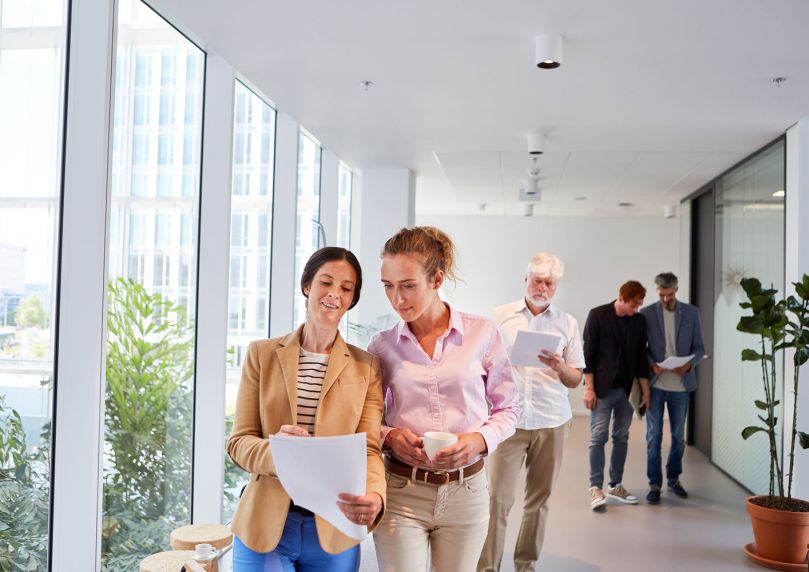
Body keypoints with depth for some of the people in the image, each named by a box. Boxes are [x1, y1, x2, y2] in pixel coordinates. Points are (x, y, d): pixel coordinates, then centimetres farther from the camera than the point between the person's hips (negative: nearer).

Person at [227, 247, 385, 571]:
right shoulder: (262, 354, 2)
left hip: (333, 531, 1)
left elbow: (368, 448, -6)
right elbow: (239, 442, 0)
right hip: (265, 525, -1)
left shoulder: (366, 368, 3)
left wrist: (374, 496, -28)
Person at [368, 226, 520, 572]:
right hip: (401, 494, 0)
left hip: (466, 492, 0)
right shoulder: (382, 345, 0)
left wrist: (479, 440, -14)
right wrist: (389, 436, -13)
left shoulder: (482, 333, -4)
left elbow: (507, 409, 4)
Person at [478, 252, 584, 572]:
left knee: (539, 498, 8)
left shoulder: (567, 323, 6)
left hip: (552, 422, 2)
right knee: (498, 496, -5)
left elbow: (576, 380, 5)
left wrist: (559, 367, -14)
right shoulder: (502, 316, 4)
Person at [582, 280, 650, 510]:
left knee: (622, 438, 9)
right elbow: (588, 353, -7)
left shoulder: (639, 321, 5)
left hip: (626, 388, 5)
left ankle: (615, 485, 19)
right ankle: (596, 487, 1)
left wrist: (645, 390, 10)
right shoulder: (598, 315, -7)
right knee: (598, 437, -4)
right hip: (603, 388, -4)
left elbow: (641, 357, 11)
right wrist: (589, 388, -11)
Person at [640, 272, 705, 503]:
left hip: (681, 384, 2)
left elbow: (699, 347, 4)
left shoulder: (691, 313, 3)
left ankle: (673, 478, 29)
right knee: (654, 435, 1)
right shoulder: (647, 313, -1)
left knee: (678, 435, 12)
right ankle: (654, 483, 10)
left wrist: (689, 364, -15)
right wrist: (651, 365, -17)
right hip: (655, 383, -2)